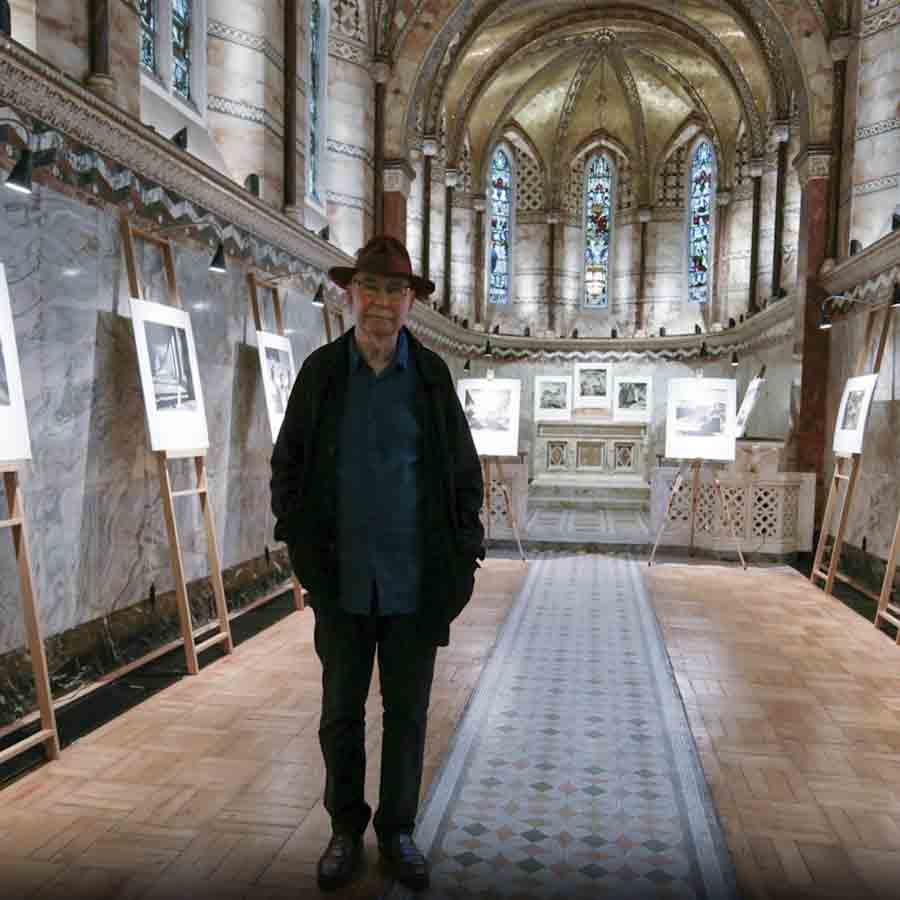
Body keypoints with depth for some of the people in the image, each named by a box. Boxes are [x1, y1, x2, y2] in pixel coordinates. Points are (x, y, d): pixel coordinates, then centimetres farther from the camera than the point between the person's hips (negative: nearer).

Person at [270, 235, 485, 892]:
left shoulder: (431, 374, -1)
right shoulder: (321, 371, -1)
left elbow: (464, 471, 3)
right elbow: (287, 465, 6)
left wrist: (463, 559, -1)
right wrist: (302, 547, 0)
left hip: (415, 582, 0)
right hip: (343, 580, 0)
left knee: (407, 712, 12)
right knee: (342, 711, 14)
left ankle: (398, 831, 33)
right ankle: (345, 830, 34)